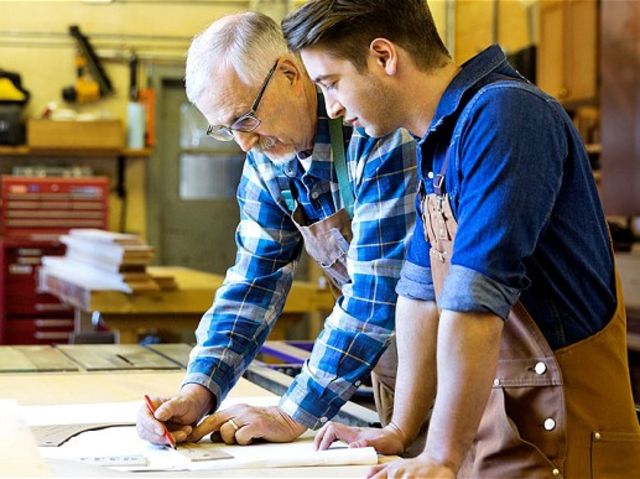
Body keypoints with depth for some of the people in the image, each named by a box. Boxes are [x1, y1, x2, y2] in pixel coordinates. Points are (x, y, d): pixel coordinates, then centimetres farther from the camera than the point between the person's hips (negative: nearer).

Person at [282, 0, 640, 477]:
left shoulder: (503, 116, -19)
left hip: (561, 439, -8)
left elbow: (476, 300, -24)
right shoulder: (439, 138, 10)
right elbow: (424, 290, 13)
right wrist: (399, 430, 11)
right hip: (490, 431, 8)